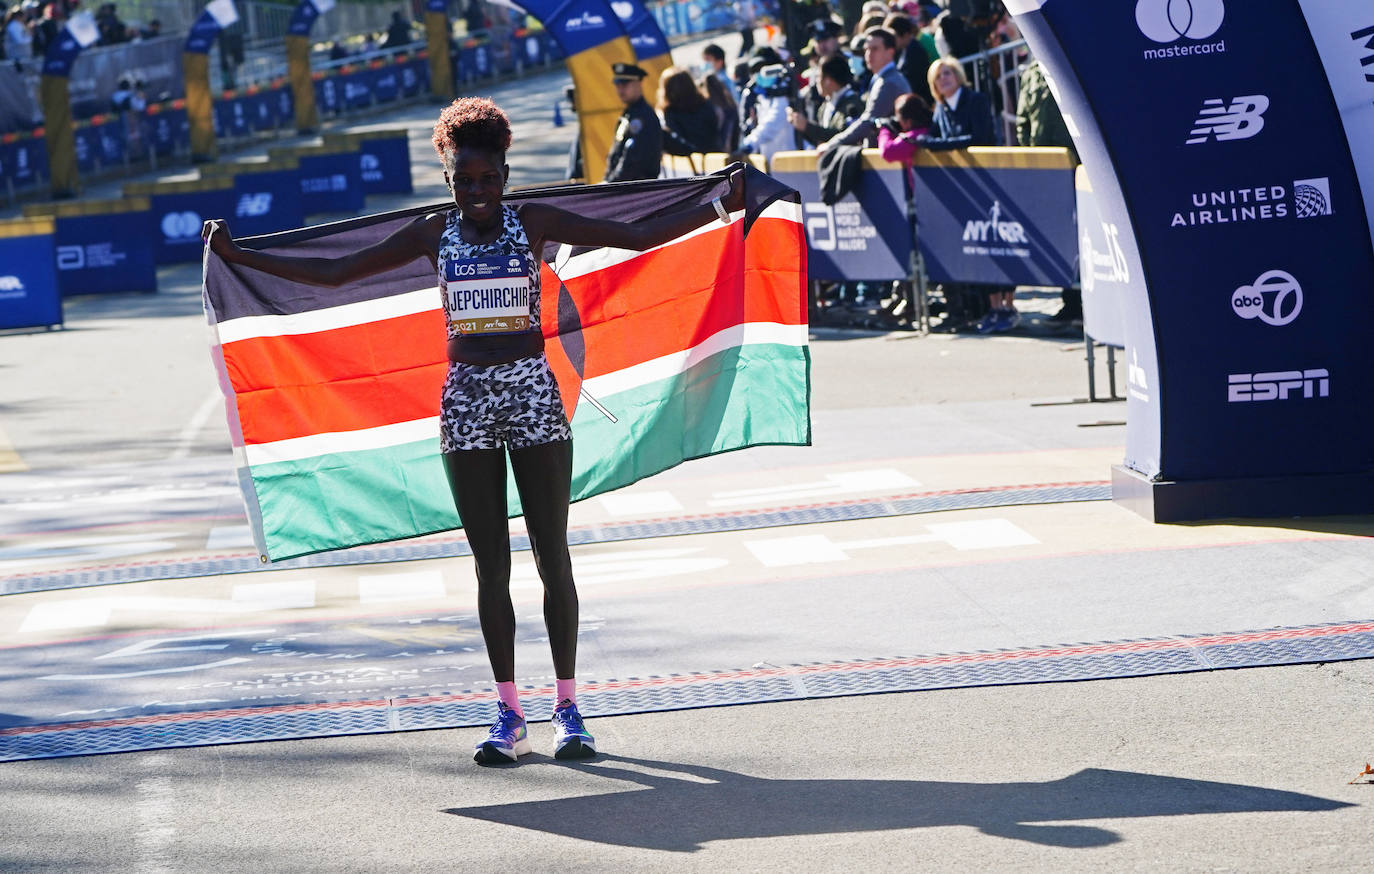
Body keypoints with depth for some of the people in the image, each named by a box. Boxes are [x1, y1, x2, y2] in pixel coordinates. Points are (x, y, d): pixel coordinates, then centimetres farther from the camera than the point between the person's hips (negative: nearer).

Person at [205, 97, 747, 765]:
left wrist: (718, 208, -6)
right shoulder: (433, 234, 4)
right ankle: (508, 714, 10)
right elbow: (334, 272, 8)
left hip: (532, 392, -2)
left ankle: (567, 707, 8)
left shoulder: (534, 223, 0)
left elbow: (636, 236, 1)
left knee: (552, 557, 0)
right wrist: (238, 256, 5)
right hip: (466, 398, 2)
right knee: (491, 564, 4)